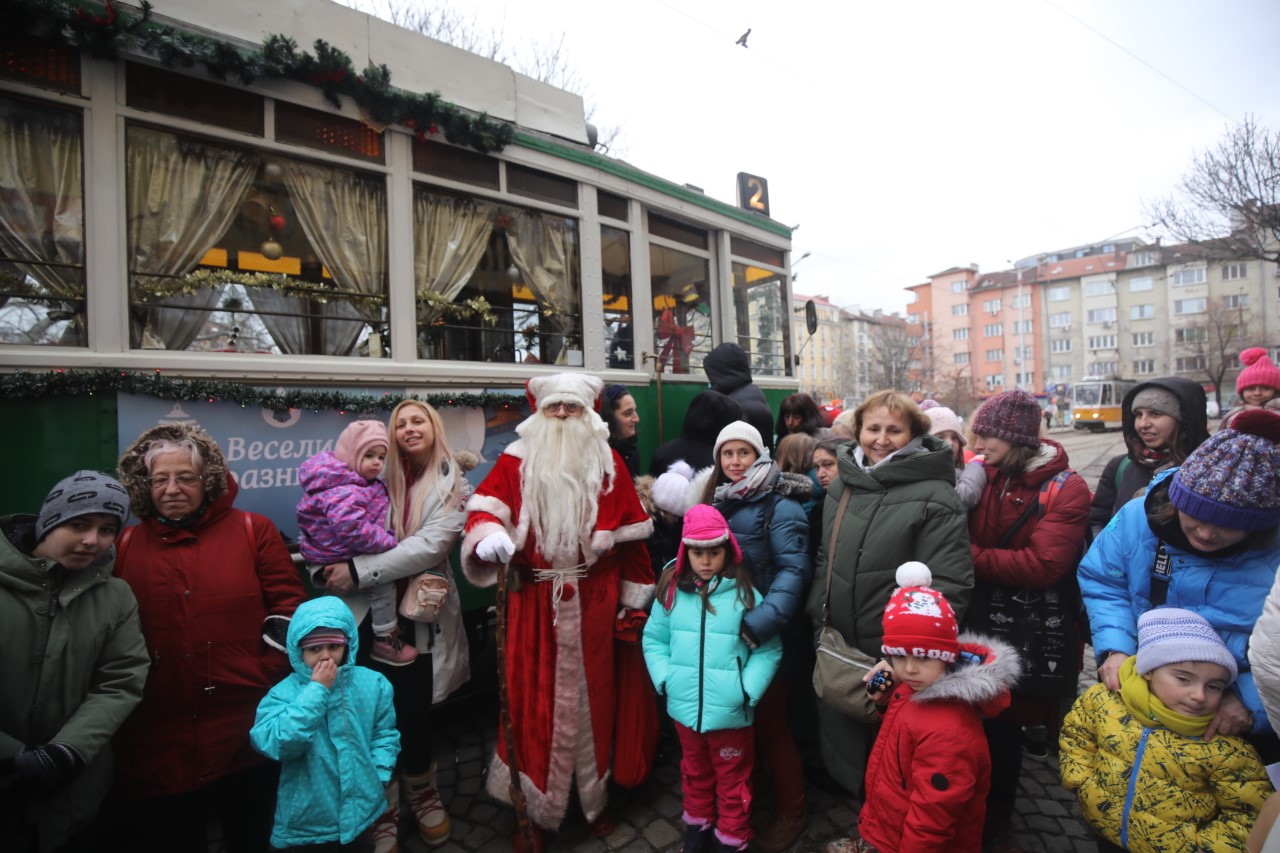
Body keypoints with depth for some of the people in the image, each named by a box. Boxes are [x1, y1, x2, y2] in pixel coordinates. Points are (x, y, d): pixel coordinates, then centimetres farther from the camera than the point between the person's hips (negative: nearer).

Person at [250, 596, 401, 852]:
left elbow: (385, 734, 1)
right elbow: (278, 744, -28)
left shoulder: (372, 684, -8)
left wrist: (378, 775, -9)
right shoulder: (283, 693, -14)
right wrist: (316, 689, -28)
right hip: (307, 821, -2)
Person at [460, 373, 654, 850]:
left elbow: (629, 533, 3)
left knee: (591, 699, 15)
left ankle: (595, 799, 37)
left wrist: (635, 594, 4)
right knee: (534, 702, 8)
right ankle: (537, 811, 29)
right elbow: (484, 507, -12)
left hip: (593, 604, 1)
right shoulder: (516, 459, 0)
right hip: (533, 603, 0)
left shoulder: (607, 462, 1)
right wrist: (488, 536, -34)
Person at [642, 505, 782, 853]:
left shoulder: (745, 594, -14)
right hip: (684, 707, 3)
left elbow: (769, 650, -11)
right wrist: (664, 679, -11)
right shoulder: (672, 591, -7)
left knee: (733, 780, 20)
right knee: (694, 772, 28)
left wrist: (748, 690, -18)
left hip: (731, 711, -3)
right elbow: (654, 639, 0)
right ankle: (697, 825, 53)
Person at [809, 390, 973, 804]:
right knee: (843, 752, 24)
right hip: (838, 649, 6)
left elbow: (948, 586, -18)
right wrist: (817, 617, 9)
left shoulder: (935, 498, -15)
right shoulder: (841, 484, 5)